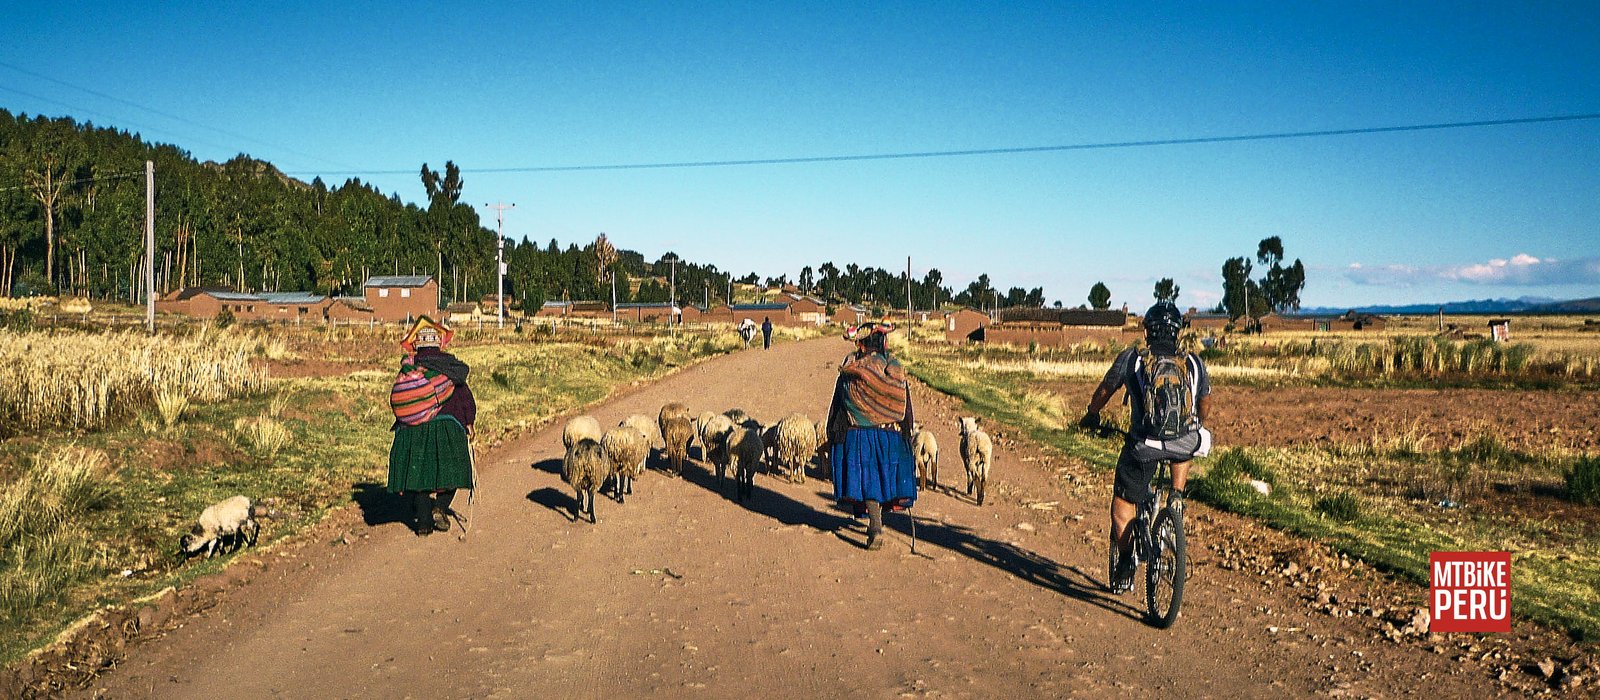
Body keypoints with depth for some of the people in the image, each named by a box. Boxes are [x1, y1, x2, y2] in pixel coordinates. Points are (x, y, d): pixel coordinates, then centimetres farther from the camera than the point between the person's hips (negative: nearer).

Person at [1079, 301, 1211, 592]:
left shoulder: (1131, 359, 6)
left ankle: (1125, 566, 5)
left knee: (1122, 504, 14)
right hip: (1186, 445, 2)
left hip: (1143, 445, -2)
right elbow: (1205, 404, 24)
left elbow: (1104, 391, 18)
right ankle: (1177, 496, 27)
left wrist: (1091, 414, 38)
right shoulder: (1194, 363, 12)